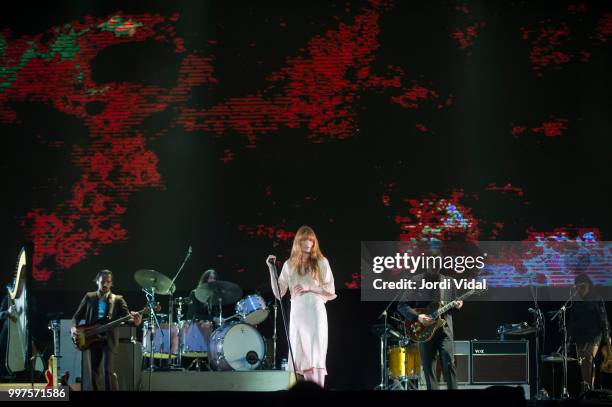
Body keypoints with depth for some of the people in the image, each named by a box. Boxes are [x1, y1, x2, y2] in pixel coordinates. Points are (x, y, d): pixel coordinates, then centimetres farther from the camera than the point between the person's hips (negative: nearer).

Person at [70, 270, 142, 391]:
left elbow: (127, 316, -8)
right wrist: (73, 327, -10)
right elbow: (77, 316, 11)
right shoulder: (89, 297, 10)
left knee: (109, 371, -15)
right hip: (91, 339, 3)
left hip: (109, 339, -3)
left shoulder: (118, 300, 5)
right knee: (94, 372, 6)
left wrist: (135, 321, -32)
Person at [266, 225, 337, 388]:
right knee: (303, 359, 3)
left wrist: (309, 288, -11)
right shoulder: (289, 265, 11)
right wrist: (271, 269, -1)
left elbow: (331, 293, 1)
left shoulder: (321, 262, 4)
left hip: (316, 313, -3)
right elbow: (278, 294, 6)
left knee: (316, 358, -10)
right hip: (297, 315, 3)